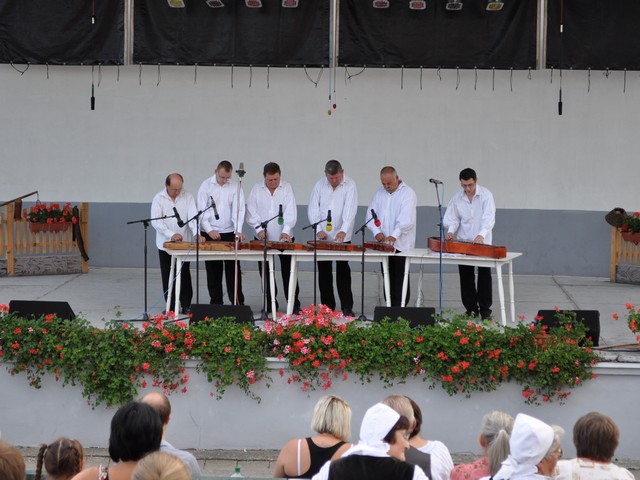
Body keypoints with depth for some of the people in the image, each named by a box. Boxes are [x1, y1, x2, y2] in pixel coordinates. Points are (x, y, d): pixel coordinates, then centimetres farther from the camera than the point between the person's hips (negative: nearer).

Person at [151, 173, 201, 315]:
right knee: (168, 276, 5)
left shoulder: (188, 197, -1)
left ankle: (186, 305, 7)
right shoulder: (159, 199, -5)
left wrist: (197, 234, -27)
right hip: (165, 243, 0)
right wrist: (171, 234, -24)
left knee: (184, 275, 1)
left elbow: (193, 216, -9)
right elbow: (155, 221, -12)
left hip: (185, 243, 0)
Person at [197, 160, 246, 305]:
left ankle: (238, 302, 3)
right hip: (210, 234, 0)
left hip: (230, 233, 0)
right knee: (213, 270, 5)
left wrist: (238, 231, -18)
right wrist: (209, 230, -15)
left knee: (233, 269, 0)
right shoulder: (206, 186, -2)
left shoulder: (235, 187, 0)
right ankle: (216, 302, 13)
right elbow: (202, 210, -5)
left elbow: (238, 210, -5)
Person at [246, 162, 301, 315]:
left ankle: (294, 305, 5)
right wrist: (259, 228, -18)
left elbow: (290, 212, -11)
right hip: (264, 239, 2)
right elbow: (251, 212, -1)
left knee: (288, 272, 0)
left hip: (284, 238, -2)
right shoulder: (257, 189, 2)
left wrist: (286, 230, -26)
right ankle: (270, 305, 15)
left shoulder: (287, 188, -2)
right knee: (266, 273, 6)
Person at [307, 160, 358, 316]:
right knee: (324, 272, 7)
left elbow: (350, 210, -17)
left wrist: (343, 231, -30)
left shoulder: (350, 186, -6)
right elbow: (313, 209, 3)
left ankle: (347, 308, 2)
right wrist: (318, 230, -11)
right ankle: (327, 307, 14)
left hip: (342, 237, -3)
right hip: (322, 238, 3)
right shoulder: (319, 185, 3)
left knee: (343, 272, -2)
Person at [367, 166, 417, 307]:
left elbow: (406, 218, -19)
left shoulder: (407, 193, -7)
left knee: (400, 280, -6)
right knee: (387, 279, 8)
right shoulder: (379, 193, 13)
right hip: (383, 245, 6)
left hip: (401, 245, -6)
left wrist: (394, 235, -31)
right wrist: (376, 232, -9)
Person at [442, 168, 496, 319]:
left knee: (484, 275, -3)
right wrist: (451, 230, -15)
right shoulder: (457, 198, 3)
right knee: (466, 277, 6)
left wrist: (481, 234, -34)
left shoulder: (485, 195, -8)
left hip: (482, 242, -3)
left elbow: (489, 217, -18)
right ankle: (471, 308, 15)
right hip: (463, 242, 3)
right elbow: (451, 218, 8)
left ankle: (485, 309, 3)